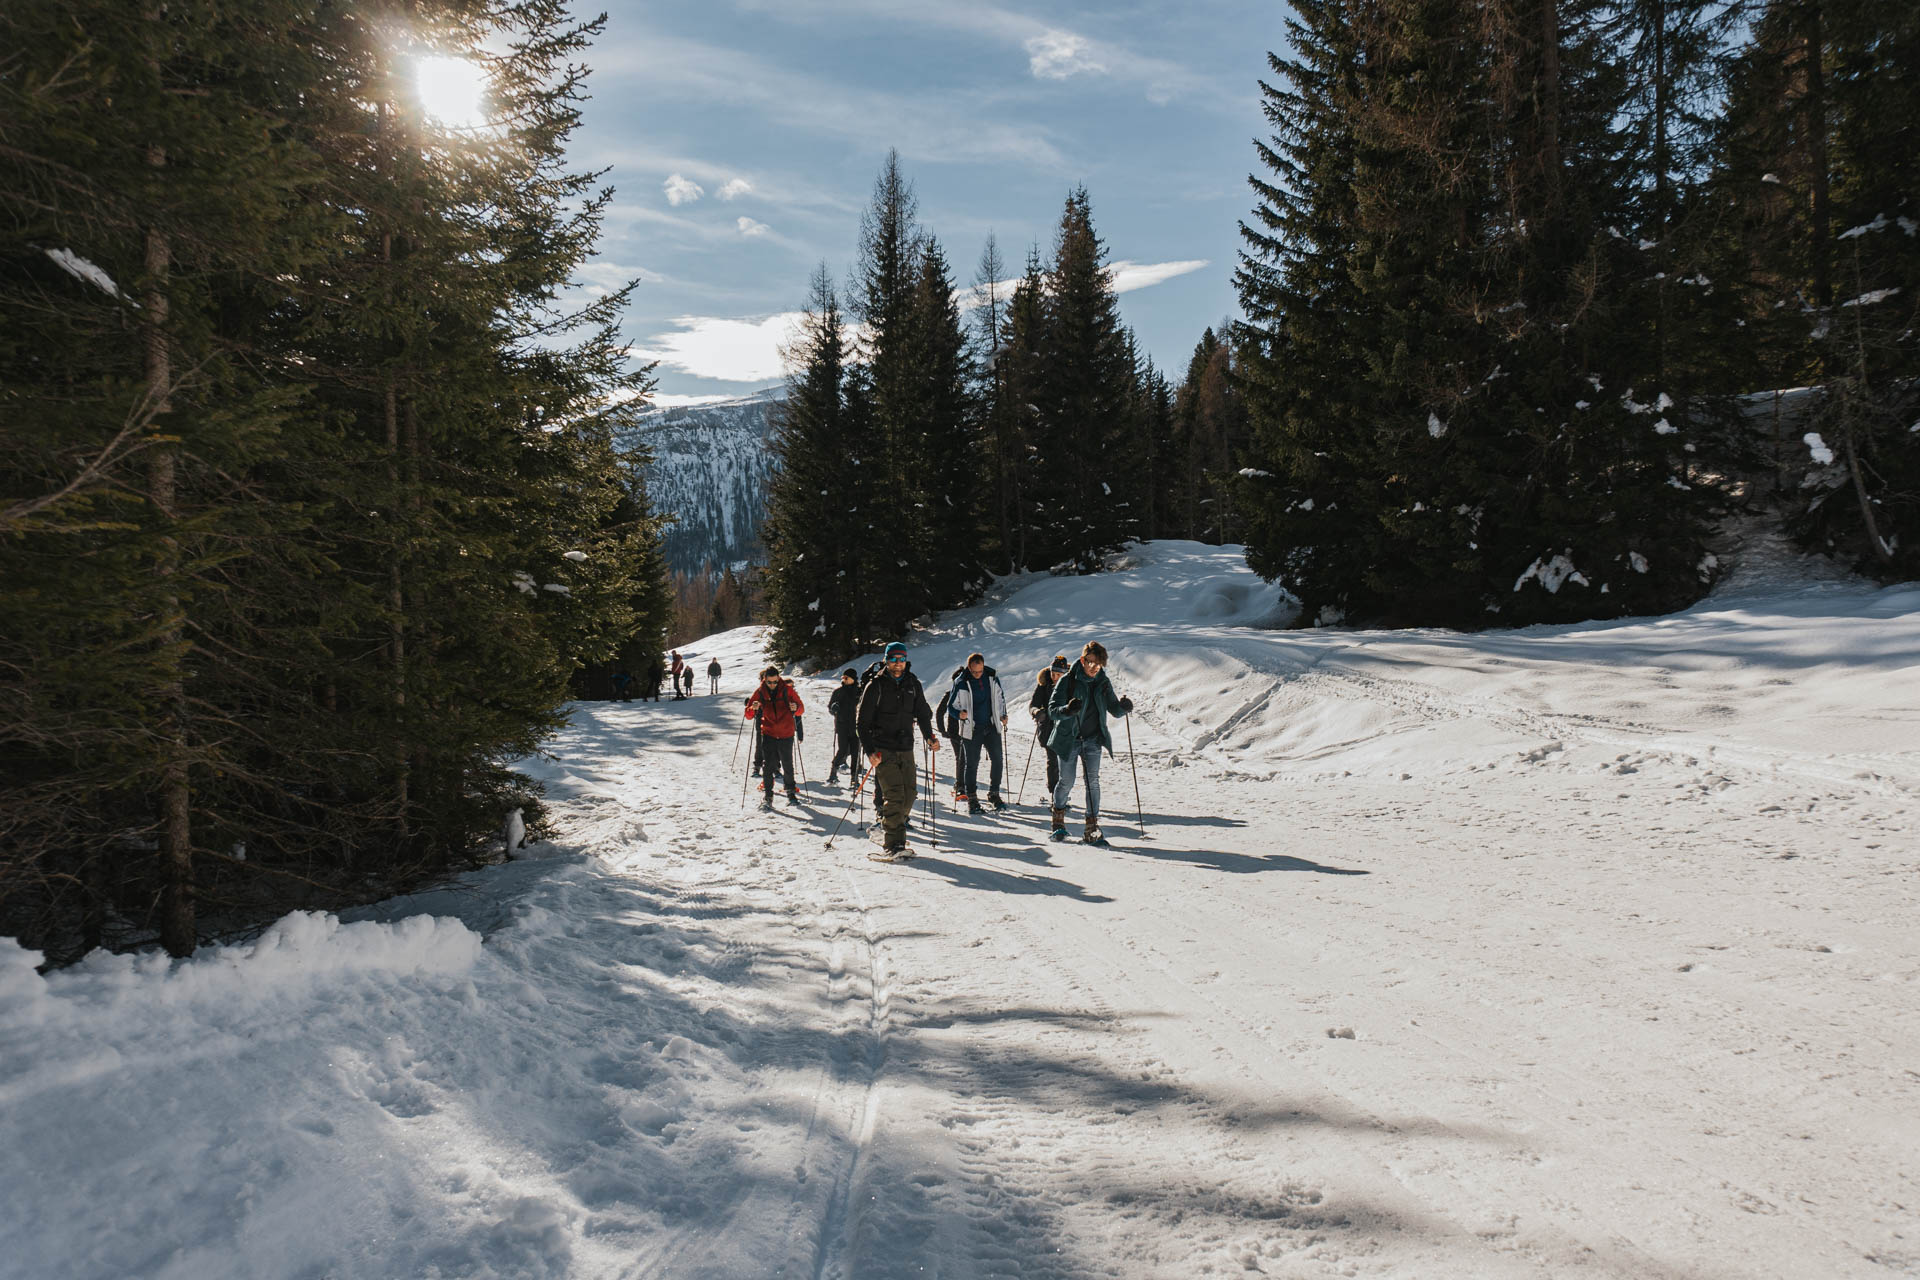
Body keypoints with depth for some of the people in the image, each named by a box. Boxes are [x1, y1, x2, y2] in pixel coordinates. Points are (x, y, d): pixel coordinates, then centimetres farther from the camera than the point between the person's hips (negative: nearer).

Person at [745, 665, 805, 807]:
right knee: (768, 765, -6)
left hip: (786, 734, 0)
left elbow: (801, 708, 1)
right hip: (768, 733, 0)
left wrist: (795, 708, -22)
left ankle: (791, 792, 26)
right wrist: (753, 709, -24)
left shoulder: (787, 690, -5)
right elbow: (748, 715, -1)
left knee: (787, 764, 9)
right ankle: (767, 795, -1)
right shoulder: (760, 692, -2)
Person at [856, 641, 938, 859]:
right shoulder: (876, 686, -3)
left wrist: (929, 737, 9)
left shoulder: (912, 684, 9)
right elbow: (864, 721, -3)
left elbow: (923, 713, 21)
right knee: (894, 795, -14)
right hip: (883, 749, -5)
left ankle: (888, 828, 21)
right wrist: (869, 751, -11)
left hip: (906, 749, 5)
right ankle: (893, 845, -13)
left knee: (909, 794, 2)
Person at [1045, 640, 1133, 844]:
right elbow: (1052, 709, -16)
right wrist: (1067, 710, -39)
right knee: (1067, 782, 2)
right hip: (1069, 738, -3)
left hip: (1093, 739, 3)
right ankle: (1058, 816, 29)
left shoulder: (1103, 683, 2)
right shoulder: (1067, 681, -12)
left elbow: (1114, 710, 7)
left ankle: (1092, 829, -3)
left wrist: (1123, 707, -17)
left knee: (1092, 781, -6)